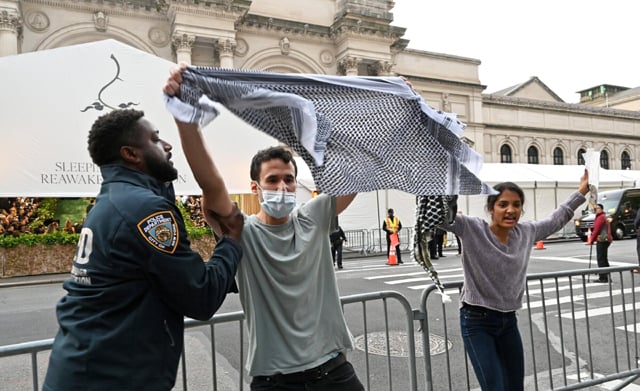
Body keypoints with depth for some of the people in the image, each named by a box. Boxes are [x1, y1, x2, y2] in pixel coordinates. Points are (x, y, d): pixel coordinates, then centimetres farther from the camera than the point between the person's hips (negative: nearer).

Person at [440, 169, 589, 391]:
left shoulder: (526, 232, 1)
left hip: (509, 322, 6)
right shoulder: (472, 229, -16)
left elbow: (556, 219, 19)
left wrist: (582, 191, 24)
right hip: (476, 322, -6)